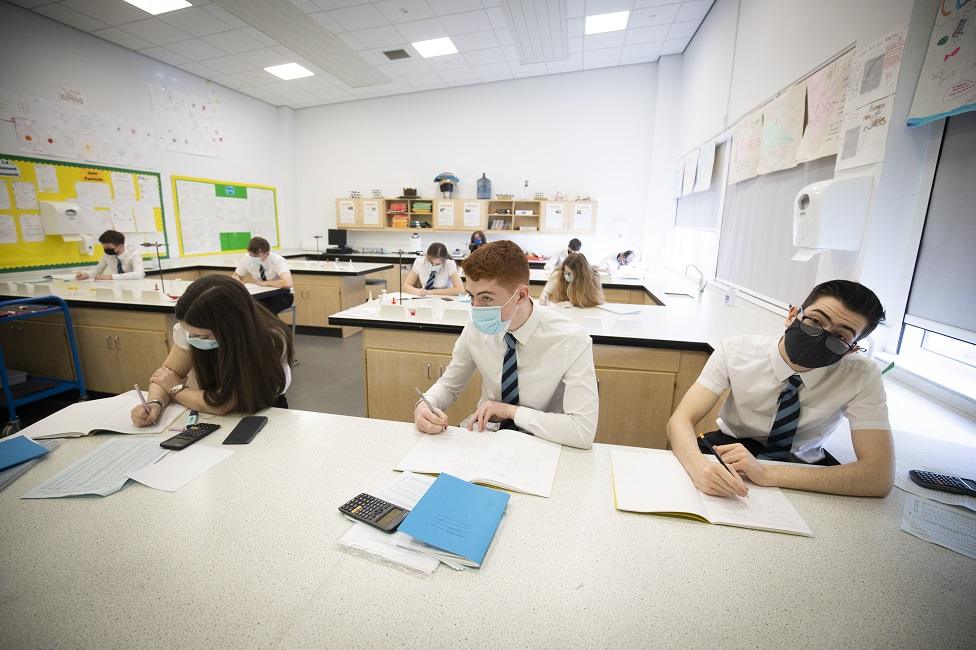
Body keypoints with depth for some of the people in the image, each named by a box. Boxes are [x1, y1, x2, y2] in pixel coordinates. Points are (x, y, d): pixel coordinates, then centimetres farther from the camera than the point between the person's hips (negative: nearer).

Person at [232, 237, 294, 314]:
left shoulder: (277, 260, -24)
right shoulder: (247, 258, -10)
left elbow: (288, 283, -41)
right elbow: (236, 276, 8)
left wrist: (264, 283, -30)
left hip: (281, 295, -4)